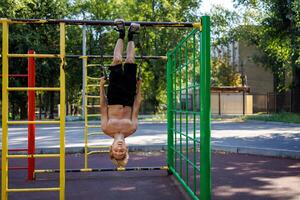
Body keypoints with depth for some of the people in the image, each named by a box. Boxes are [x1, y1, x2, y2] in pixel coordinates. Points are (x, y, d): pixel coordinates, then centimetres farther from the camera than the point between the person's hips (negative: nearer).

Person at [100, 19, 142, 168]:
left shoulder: (107, 129, -22)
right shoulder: (131, 129, -22)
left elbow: (103, 107, -14)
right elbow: (136, 107, -14)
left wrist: (101, 87, -7)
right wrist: (139, 88, -8)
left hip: (114, 98, 0)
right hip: (127, 98, 0)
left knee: (117, 60, -6)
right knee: (129, 62, -7)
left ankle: (122, 35, 20)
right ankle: (129, 37, 19)